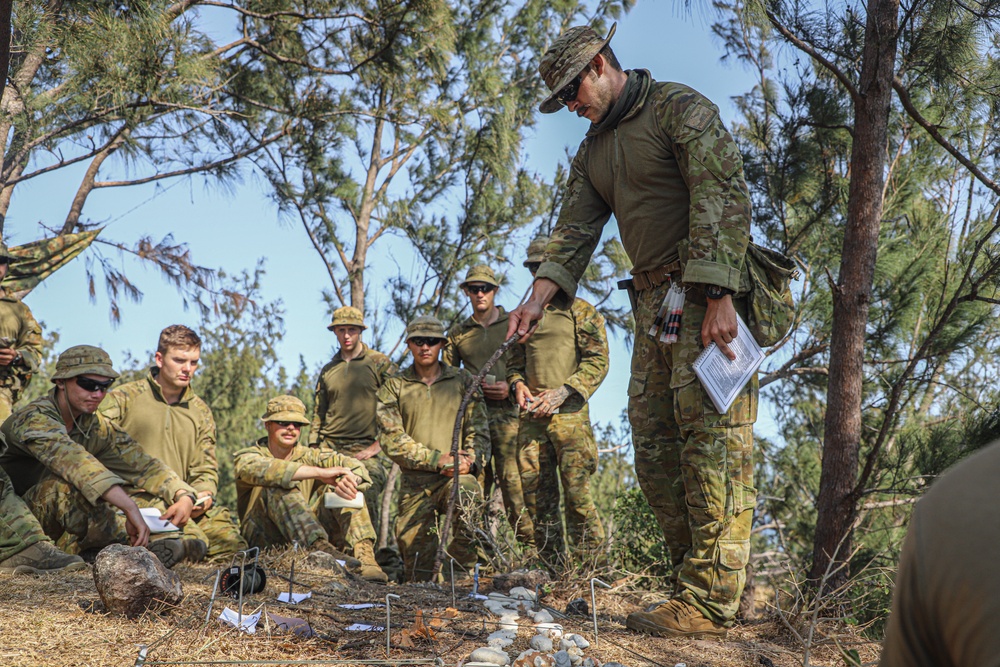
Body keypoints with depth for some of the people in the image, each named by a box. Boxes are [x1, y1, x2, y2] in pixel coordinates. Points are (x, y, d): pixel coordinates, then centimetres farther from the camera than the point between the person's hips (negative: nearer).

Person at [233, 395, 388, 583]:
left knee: (337, 488, -12)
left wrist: (350, 480, -29)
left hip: (309, 535, 4)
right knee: (278, 486, -27)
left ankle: (365, 555, -30)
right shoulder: (247, 457, 0)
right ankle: (321, 547, -48)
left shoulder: (309, 456, 12)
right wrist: (320, 472, -37)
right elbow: (263, 470, -26)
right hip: (264, 539, -4)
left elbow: (355, 466, -3)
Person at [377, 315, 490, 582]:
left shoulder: (464, 381, 10)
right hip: (415, 482, 1)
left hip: (458, 476, 0)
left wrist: (470, 461, -15)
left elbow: (479, 429, 6)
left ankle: (462, 571, -22)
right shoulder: (393, 388, 7)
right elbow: (393, 440, -3)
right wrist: (438, 459, -14)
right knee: (417, 574, -4)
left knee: (467, 491, -37)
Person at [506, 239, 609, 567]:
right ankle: (552, 569, 8)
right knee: (536, 494, 2)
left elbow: (598, 362, -3)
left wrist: (561, 392, -13)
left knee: (577, 491, -11)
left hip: (569, 414, -5)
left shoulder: (582, 312, 5)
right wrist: (517, 383, 2)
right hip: (531, 417, 5)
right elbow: (515, 359, 25)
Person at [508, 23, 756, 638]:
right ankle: (699, 581, 10)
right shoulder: (594, 152, 21)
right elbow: (574, 234, 13)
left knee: (711, 437, -13)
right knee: (654, 448, 4)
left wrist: (718, 295, -24)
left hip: (707, 294, -9)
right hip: (653, 302, 9)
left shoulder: (679, 107, -4)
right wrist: (538, 299, -4)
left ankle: (709, 602, -13)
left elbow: (725, 195, -15)